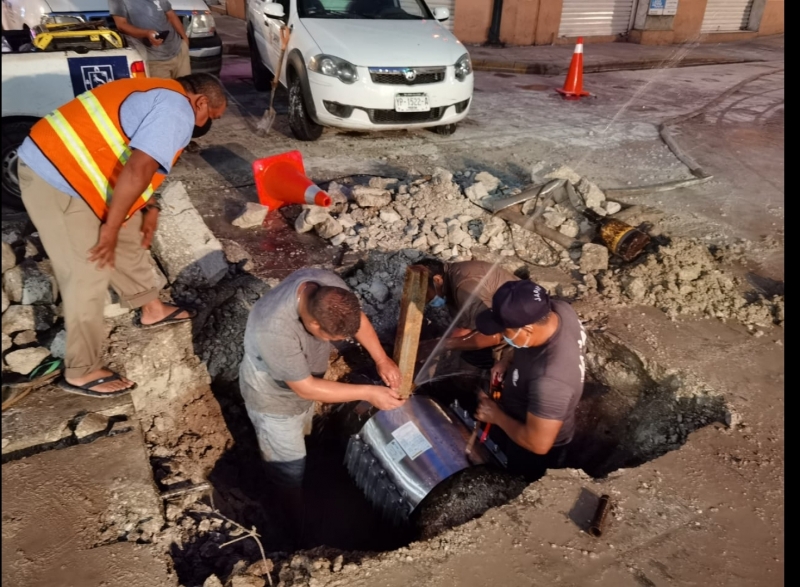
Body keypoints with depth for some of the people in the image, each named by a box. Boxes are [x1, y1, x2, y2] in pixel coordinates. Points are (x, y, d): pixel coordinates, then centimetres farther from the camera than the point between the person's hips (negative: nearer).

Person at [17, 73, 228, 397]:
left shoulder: (160, 94, 16)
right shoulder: (177, 109, -17)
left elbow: (138, 163, 24)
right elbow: (138, 170, -28)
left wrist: (149, 207, 16)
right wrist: (110, 227, -20)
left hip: (59, 163, 11)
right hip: (55, 178, -11)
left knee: (130, 238, 21)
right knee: (88, 275, -5)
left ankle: (151, 308, 40)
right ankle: (81, 372, 9)